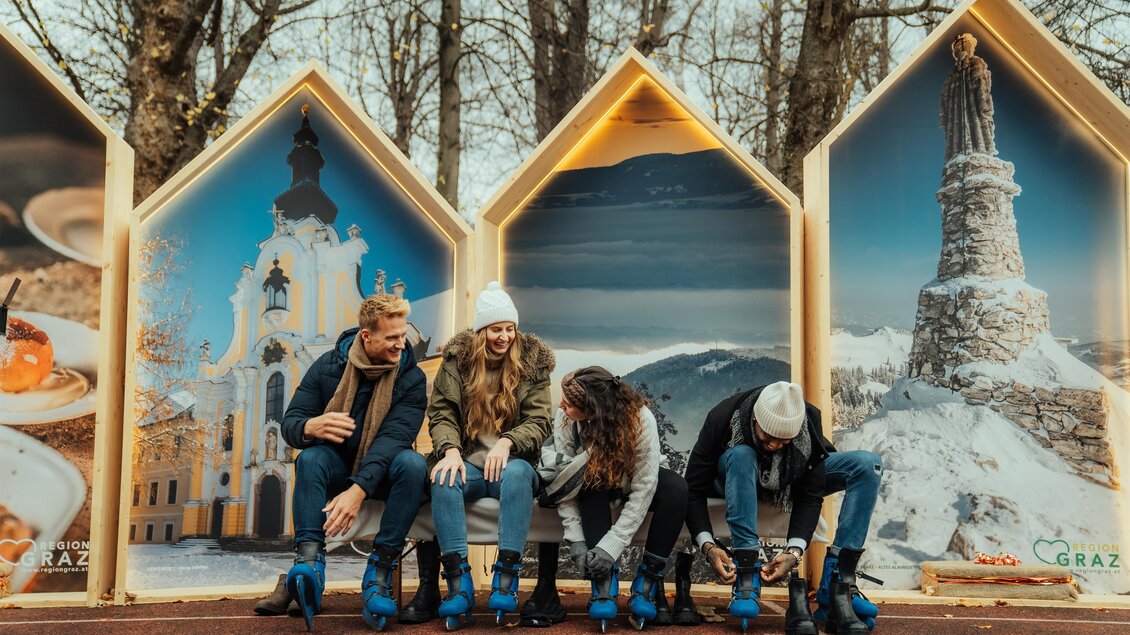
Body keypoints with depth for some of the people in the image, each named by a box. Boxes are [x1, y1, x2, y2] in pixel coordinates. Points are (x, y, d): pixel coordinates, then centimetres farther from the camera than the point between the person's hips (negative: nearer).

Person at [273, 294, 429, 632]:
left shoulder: (411, 378, -10)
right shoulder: (328, 366, -5)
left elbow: (394, 437, -23)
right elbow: (289, 424, -8)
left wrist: (358, 489, -39)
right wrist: (311, 426, -36)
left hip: (381, 472, -1)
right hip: (337, 466, 1)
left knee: (413, 463, -32)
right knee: (310, 457, -30)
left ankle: (380, 569, -32)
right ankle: (309, 561, -44)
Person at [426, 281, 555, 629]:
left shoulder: (532, 361, 4)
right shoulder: (458, 357, 6)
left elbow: (538, 421, -2)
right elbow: (441, 413, 1)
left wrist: (506, 443, -21)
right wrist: (451, 450, -19)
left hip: (511, 461, -1)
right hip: (468, 462, 1)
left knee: (518, 473, -36)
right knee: (444, 478, -32)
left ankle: (506, 579, -38)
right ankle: (459, 583, -36)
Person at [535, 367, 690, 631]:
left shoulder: (640, 420, -34)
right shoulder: (564, 419, -27)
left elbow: (642, 491, -33)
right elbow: (567, 482, -23)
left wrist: (611, 545, -37)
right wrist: (575, 539, -30)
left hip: (635, 479, -1)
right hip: (596, 484, 1)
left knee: (676, 489, -32)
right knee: (592, 482, -34)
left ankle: (646, 583, -23)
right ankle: (604, 581, -31)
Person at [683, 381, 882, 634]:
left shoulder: (809, 422, -27)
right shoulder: (722, 419, -32)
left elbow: (810, 496, -23)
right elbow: (695, 489, -28)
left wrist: (794, 550, -36)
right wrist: (708, 545, -40)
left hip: (790, 482, 2)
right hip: (738, 480, -2)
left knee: (868, 465, -22)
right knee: (741, 455, -39)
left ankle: (836, 585, -27)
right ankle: (747, 580, -38)